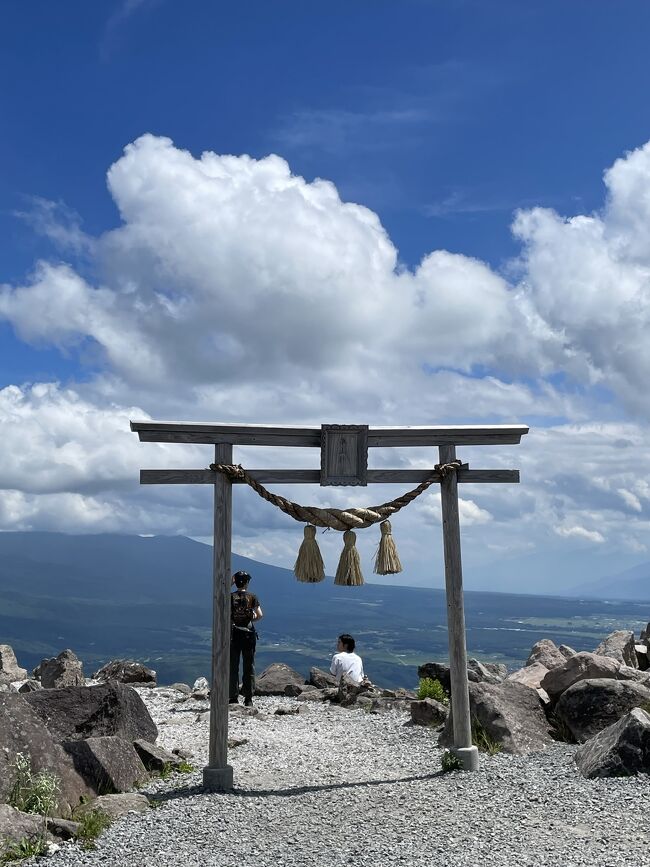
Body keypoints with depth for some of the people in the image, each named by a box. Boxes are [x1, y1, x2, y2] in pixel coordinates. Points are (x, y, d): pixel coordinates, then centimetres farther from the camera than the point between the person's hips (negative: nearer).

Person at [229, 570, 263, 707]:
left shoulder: (229, 597, -2)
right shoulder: (252, 597, -2)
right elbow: (260, 615, -9)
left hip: (233, 634, 0)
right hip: (248, 634, 0)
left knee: (233, 667, 7)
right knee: (249, 667, 7)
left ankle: (234, 698, 5)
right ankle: (248, 699, 6)